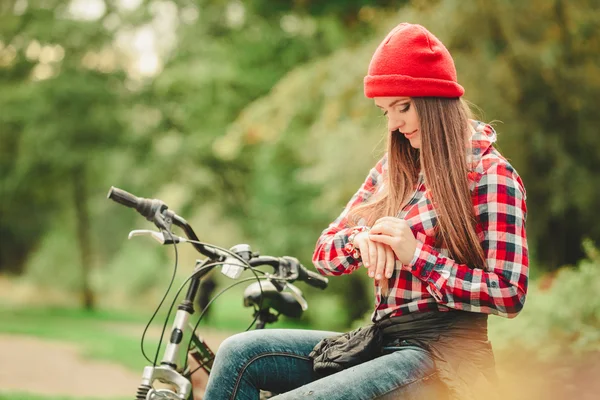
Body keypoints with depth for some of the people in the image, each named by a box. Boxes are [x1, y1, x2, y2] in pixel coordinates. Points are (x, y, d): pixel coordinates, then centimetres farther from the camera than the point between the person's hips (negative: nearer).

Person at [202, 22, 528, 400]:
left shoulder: (491, 173, -6)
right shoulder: (394, 169, 14)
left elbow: (509, 295, -13)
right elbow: (325, 254, 11)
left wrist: (417, 255, -18)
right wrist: (361, 239, -11)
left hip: (439, 355, -7)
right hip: (381, 341, 8)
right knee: (240, 353, -8)